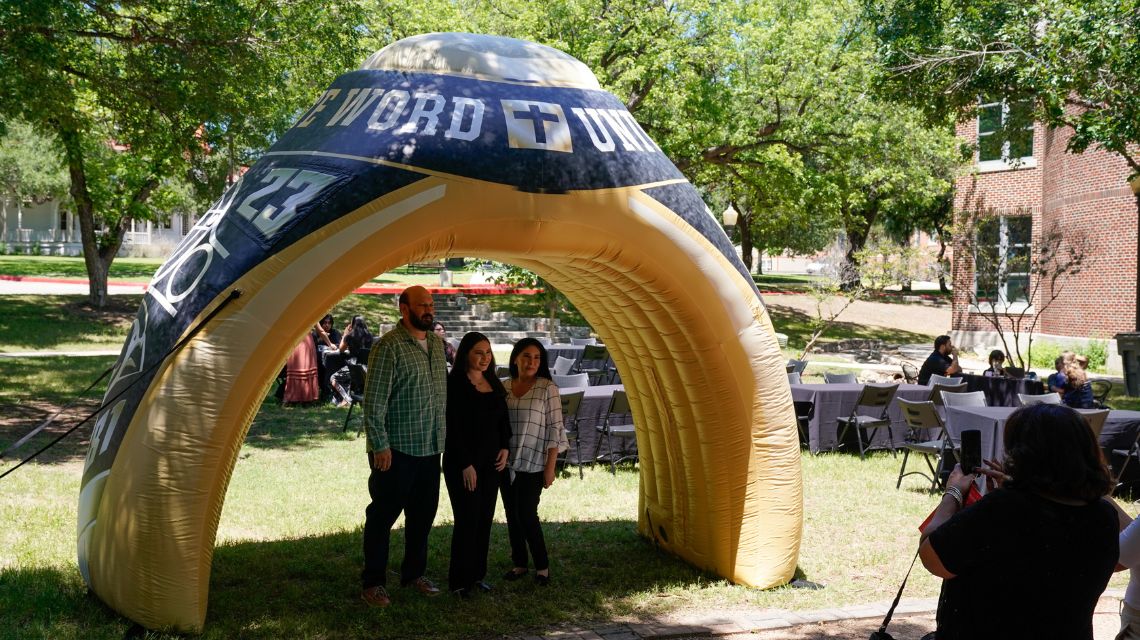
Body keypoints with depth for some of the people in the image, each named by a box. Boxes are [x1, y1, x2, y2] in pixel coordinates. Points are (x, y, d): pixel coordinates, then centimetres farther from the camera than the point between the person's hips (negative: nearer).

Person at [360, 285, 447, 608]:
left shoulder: (436, 342, 10)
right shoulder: (389, 346, -15)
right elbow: (374, 401, -16)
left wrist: (442, 436, 17)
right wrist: (380, 445, -17)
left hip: (430, 448, 8)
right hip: (396, 449, -7)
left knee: (423, 515, 16)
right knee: (383, 516, 2)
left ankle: (414, 574, 30)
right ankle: (372, 583, 11)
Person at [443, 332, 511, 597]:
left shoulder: (494, 384, 10)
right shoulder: (455, 384, -11)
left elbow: (503, 420, 18)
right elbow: (453, 427, -14)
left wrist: (505, 447, 2)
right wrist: (466, 465, -16)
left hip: (490, 462, 7)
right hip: (462, 462, -7)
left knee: (485, 519, 9)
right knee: (468, 519, -7)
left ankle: (477, 575, 20)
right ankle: (459, 581, 3)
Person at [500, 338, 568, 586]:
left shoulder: (547, 388, -6)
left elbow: (554, 428, -8)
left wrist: (550, 466, -11)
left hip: (533, 464, -4)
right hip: (507, 463, 4)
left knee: (527, 515, -7)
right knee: (512, 515, 8)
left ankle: (542, 566, 9)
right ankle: (519, 564, 22)